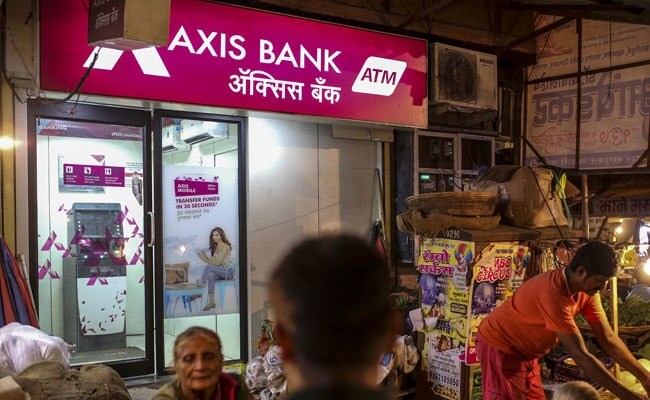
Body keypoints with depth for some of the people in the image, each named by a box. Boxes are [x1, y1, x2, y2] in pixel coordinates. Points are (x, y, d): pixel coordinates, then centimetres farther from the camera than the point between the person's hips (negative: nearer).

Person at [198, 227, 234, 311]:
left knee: (208, 267, -30)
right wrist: (206, 257, -12)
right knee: (211, 275, -28)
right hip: (219, 271, 6)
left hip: (228, 272, -6)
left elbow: (218, 263, -18)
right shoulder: (215, 247, 11)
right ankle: (211, 302, -31)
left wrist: (206, 259, -20)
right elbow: (213, 261, 4)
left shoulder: (225, 247, -12)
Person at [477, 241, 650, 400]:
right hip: (499, 347, -8)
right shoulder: (553, 293, -35)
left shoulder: (588, 290, -7)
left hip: (524, 352, 9)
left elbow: (608, 338, -1)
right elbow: (580, 355, -33)